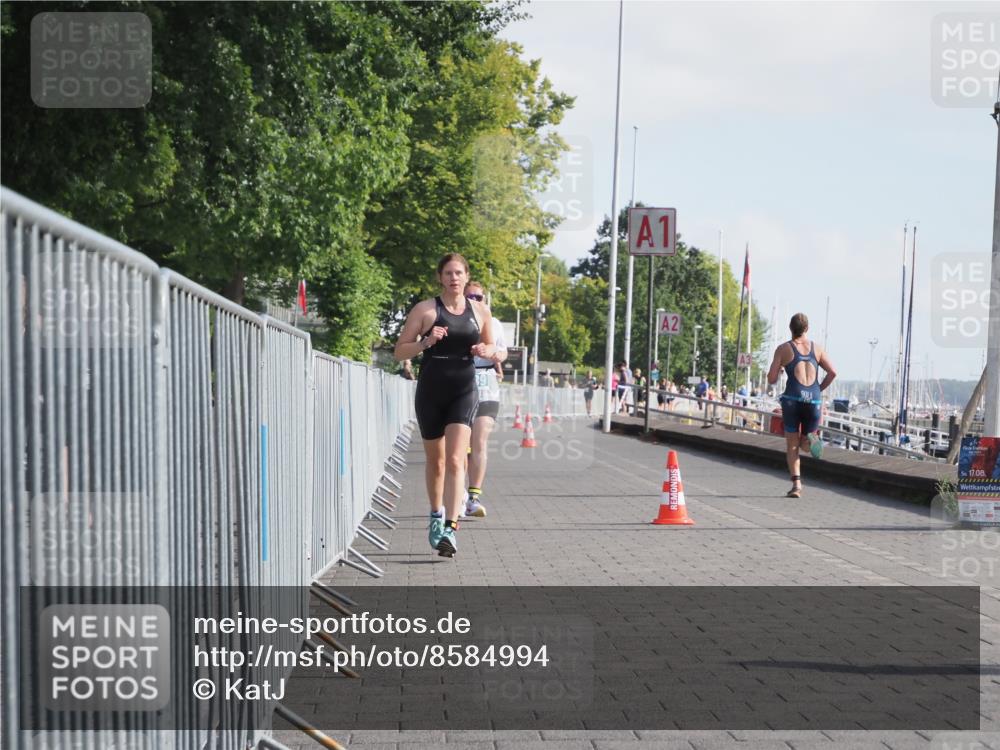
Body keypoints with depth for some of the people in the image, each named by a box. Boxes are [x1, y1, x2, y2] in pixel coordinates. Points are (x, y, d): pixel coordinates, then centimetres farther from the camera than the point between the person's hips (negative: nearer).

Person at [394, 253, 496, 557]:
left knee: (455, 461, -15)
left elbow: (491, 346, 20)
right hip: (431, 392, 0)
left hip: (464, 392, 0)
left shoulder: (480, 311, 6)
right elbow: (400, 351, -1)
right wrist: (425, 342, -19)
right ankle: (436, 515, 36)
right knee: (435, 461, 13)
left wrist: (487, 351, -3)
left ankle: (450, 528, -21)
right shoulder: (425, 309, -2)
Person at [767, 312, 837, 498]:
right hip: (814, 400, 2)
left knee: (792, 445, 5)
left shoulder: (783, 349, 2)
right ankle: (811, 439, -20)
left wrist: (778, 371, 21)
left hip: (792, 399, -2)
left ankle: (796, 483, -9)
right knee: (805, 444, 16)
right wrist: (820, 389, 15)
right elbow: (832, 372, 3)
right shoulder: (817, 348, 11)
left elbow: (771, 379, -1)